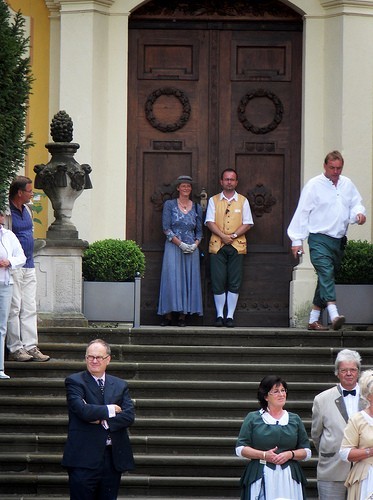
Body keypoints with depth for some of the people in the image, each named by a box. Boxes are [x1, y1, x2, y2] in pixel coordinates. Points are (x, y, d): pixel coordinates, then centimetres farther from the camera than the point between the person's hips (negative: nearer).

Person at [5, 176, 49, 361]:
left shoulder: (27, 210, 14)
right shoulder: (7, 211, -12)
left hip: (29, 266, 8)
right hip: (13, 267, -8)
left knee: (29, 308, 6)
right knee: (14, 308, -5)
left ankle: (31, 346, 8)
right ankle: (15, 349, -2)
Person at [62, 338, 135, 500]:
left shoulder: (120, 385, 14)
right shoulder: (74, 382, 1)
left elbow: (129, 416, 0)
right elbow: (82, 410, -16)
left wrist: (103, 421, -13)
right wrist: (110, 410, -6)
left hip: (113, 457, 4)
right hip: (84, 457, -4)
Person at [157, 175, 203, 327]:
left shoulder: (197, 208, 11)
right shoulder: (169, 205, 2)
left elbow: (199, 231, 13)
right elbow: (166, 228, -4)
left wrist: (195, 244, -7)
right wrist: (180, 244, -13)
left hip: (191, 249, 3)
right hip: (173, 247, -3)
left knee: (189, 280, -1)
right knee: (171, 279, -8)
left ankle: (183, 316, 2)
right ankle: (168, 315, -7)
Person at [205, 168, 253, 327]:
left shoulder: (243, 201, 10)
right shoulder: (214, 200, 10)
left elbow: (247, 224, 4)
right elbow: (210, 222, 1)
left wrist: (234, 235, -11)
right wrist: (223, 236, -13)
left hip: (237, 246, 0)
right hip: (217, 245, 0)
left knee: (234, 283, -1)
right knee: (218, 281, -3)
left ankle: (230, 316, 3)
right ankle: (219, 315, 4)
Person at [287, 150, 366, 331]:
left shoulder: (347, 184, 11)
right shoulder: (314, 185, -4)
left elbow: (355, 203, 22)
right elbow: (302, 212, -3)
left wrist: (359, 213, -4)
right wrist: (297, 240, -5)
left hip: (339, 240, 6)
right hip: (319, 239, -6)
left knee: (326, 278, 9)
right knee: (326, 274, -21)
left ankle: (314, 319, 17)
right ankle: (334, 314, -36)